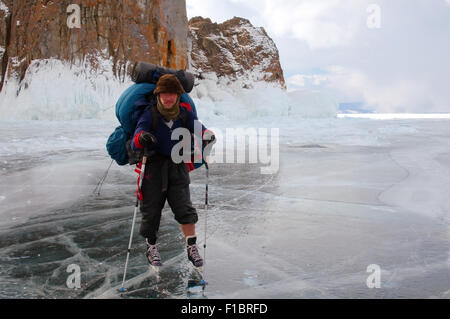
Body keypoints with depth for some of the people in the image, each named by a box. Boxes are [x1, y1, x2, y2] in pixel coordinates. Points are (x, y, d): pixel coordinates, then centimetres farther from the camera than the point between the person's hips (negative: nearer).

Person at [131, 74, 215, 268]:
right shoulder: (150, 115, -14)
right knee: (151, 209, 3)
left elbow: (200, 129, -13)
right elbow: (135, 144, -22)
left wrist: (207, 136, -38)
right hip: (153, 165, -2)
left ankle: (192, 248, 7)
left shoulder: (184, 114, -4)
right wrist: (141, 138, -47)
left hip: (177, 166, 2)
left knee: (185, 207, -4)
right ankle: (151, 248, 21)